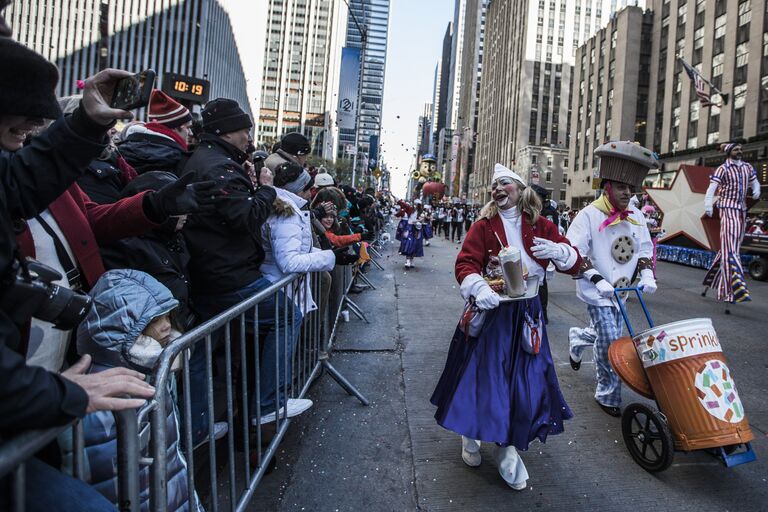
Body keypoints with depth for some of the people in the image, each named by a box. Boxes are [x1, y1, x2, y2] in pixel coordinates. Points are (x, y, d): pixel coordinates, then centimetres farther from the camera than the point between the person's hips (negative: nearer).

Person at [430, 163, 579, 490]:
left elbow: (575, 264, 4)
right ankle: (471, 435, 36)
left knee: (524, 379, 6)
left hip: (526, 314, 2)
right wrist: (479, 288, -33)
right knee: (481, 373, 8)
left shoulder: (541, 226, 2)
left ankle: (509, 449, 27)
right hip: (489, 310, -2)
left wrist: (558, 251, -18)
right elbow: (466, 263, -14)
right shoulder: (483, 226, -3)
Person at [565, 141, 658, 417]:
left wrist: (647, 275, -2)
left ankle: (577, 343, 47)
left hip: (621, 288, 7)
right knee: (610, 340, -7)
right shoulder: (590, 215, -15)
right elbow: (573, 253, -19)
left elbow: (644, 249, 15)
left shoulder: (636, 216, 4)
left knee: (608, 333, 15)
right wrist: (598, 280, -25)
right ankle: (608, 395, 11)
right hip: (596, 290, -6)